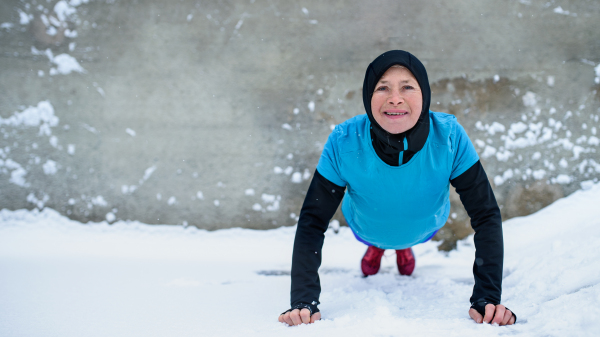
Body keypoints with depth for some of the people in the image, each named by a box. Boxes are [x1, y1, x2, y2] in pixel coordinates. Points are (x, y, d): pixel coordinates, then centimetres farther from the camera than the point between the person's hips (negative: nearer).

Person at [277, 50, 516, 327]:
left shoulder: (449, 137, -40)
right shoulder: (344, 143, -40)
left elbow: (486, 215, -33)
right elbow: (312, 222, -34)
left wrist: (487, 298, -43)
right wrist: (303, 301, -45)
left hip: (425, 227, 1)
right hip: (367, 227, -1)